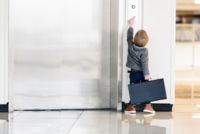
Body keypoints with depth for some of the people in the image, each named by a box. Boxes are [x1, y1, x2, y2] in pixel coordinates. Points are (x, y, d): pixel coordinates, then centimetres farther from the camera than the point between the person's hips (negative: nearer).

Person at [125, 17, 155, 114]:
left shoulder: (130, 46, -8)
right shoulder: (144, 51, -17)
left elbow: (129, 37, 10)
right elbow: (144, 63, -19)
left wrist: (131, 26, 21)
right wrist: (146, 74, -16)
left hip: (133, 72, 3)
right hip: (141, 73, -3)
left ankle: (131, 106, 7)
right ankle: (147, 105, 5)